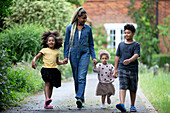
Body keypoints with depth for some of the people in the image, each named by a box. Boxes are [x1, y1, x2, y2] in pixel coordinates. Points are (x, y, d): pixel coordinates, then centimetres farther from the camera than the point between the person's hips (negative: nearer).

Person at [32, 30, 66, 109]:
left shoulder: (56, 52, 16)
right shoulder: (44, 50, 5)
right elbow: (36, 56, 2)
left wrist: (62, 62, 5)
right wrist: (34, 61, -17)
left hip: (54, 70, 4)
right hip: (46, 69, -4)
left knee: (51, 86, 3)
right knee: (47, 83, -21)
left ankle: (47, 104, 8)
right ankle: (47, 99, -35)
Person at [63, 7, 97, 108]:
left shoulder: (88, 28, 7)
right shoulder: (70, 28, 6)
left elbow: (91, 44, 11)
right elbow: (67, 43, 8)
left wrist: (94, 57, 4)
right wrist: (66, 56, 0)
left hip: (85, 54, -1)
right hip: (73, 54, 1)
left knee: (82, 77, -16)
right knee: (76, 78, 5)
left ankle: (79, 98, -26)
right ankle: (82, 99, 14)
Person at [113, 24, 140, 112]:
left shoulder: (136, 45, 2)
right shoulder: (121, 44, 12)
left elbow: (136, 55, -14)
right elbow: (117, 56, 16)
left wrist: (129, 60, -33)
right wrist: (115, 69, 12)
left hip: (133, 69, -1)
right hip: (122, 69, 1)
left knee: (133, 89, 7)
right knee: (122, 86, -14)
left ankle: (132, 106, 20)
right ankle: (122, 104, -26)